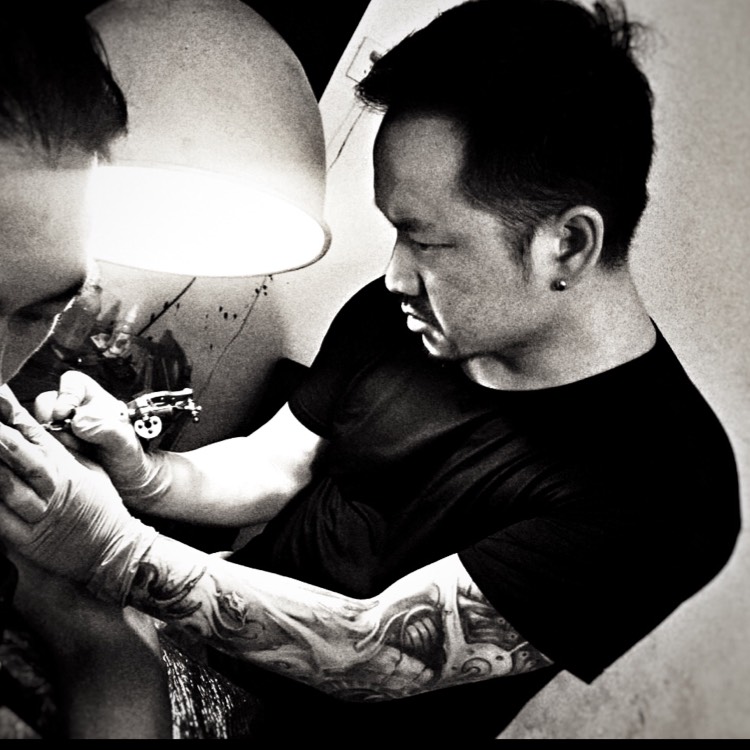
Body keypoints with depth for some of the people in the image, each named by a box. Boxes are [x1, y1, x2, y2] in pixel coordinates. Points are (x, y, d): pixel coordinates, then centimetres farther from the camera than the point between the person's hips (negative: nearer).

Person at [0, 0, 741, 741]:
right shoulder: (396, 317, -9)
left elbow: (381, 653, -29)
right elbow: (273, 465, 2)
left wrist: (116, 553, -35)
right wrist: (143, 474, -18)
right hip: (220, 629, 5)